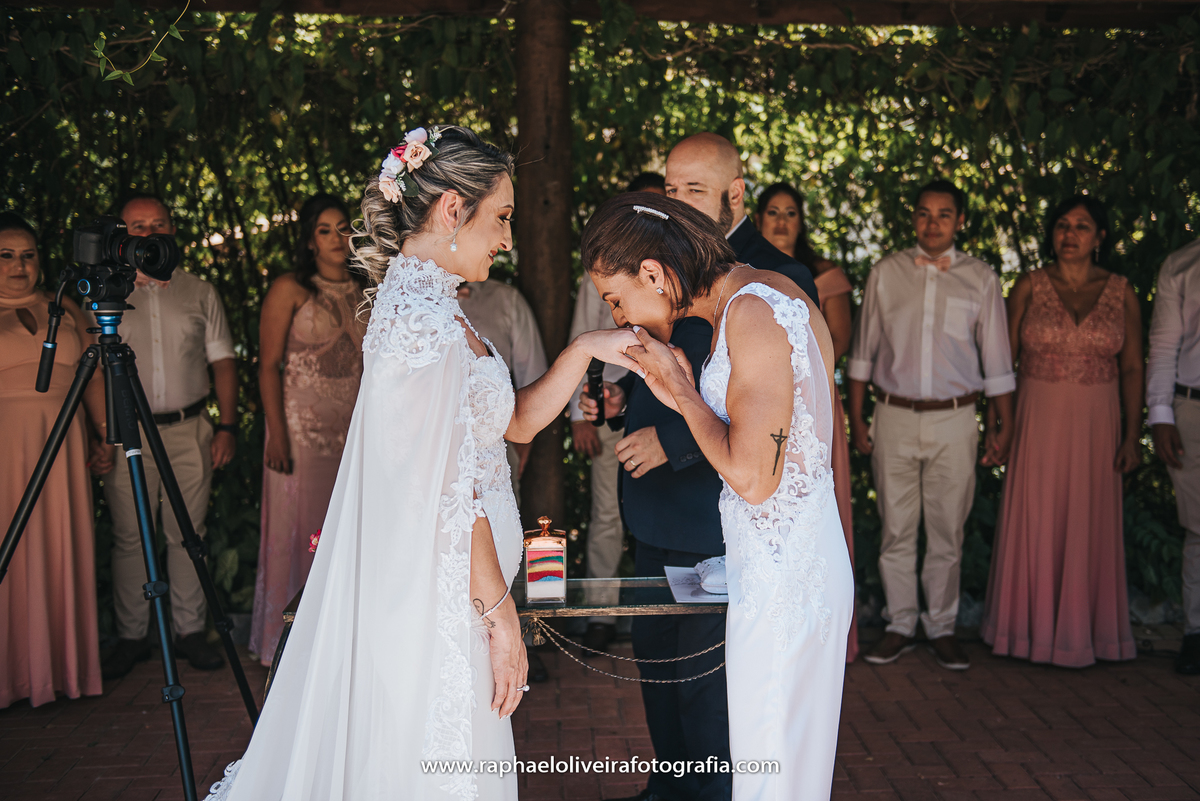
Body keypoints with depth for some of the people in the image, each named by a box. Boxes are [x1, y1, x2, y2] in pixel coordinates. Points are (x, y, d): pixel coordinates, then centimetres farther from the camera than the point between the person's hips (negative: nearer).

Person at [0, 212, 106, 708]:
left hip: (62, 450, 3)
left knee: (61, 554, 6)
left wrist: (106, 436, 8)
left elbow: (93, 376, 14)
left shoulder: (65, 310, 13)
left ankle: (64, 667, 14)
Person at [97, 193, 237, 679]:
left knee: (187, 535, 4)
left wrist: (227, 426, 2)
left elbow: (223, 362, 11)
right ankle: (130, 636, 11)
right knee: (129, 537, 1)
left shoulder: (199, 293, 11)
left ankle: (190, 631, 14)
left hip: (190, 429, 1)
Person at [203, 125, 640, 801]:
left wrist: (585, 350, 6)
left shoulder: (423, 302, 12)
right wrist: (499, 612, -16)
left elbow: (516, 421, 16)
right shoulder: (426, 318, -19)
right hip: (439, 595, -10)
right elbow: (450, 491, -21)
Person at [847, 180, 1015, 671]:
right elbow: (863, 351, 8)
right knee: (896, 529, 4)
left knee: (947, 531, 5)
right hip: (895, 415, 0)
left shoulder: (980, 279, 5)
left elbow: (996, 359, 8)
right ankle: (900, 626, 16)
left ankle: (942, 627, 17)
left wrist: (1004, 426, 6)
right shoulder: (887, 273, 5)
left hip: (954, 419, 0)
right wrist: (856, 419, 4)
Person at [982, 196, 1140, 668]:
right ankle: (1030, 627, 19)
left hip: (1095, 425, 1)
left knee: (1089, 527, 6)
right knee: (1034, 523, 5)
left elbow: (1132, 368, 4)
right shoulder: (1028, 288, 1)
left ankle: (1082, 631, 21)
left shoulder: (1121, 294, 3)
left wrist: (1132, 436, -1)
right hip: (1037, 421, -1)